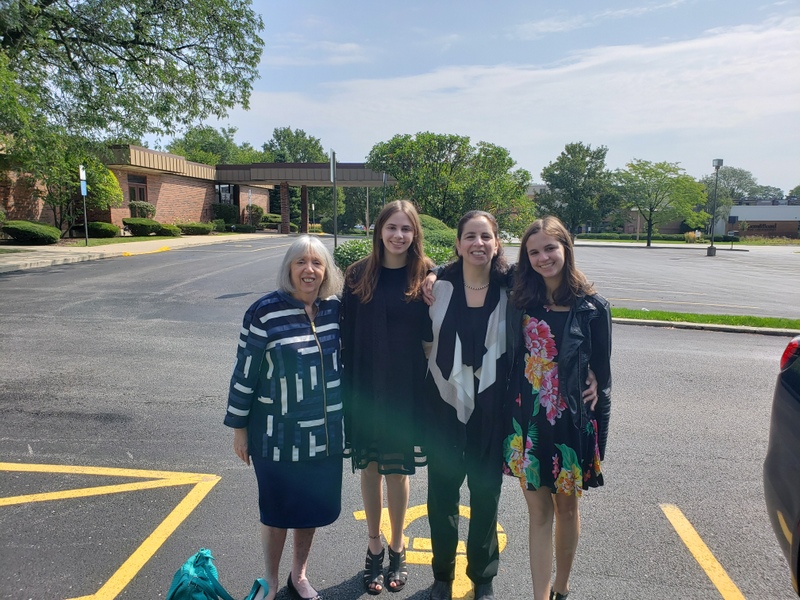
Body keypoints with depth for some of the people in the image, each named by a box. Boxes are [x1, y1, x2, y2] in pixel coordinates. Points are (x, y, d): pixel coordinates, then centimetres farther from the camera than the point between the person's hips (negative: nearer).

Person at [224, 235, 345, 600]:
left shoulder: (335, 309, -2)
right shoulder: (264, 312, -14)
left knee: (312, 507, 17)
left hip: (324, 432, 4)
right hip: (278, 434, -3)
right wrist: (239, 427, -4)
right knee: (277, 510, 13)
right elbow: (245, 372, -8)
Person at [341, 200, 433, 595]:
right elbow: (347, 335, -2)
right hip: (365, 388, 1)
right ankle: (373, 548, 35)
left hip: (407, 389, -1)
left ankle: (396, 549, 35)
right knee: (370, 467, 14)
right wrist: (347, 387, -4)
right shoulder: (358, 275, -3)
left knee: (399, 469, 12)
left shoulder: (426, 276, -5)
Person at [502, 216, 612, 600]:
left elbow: (602, 376, -3)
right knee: (539, 510, 8)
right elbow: (511, 361, 8)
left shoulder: (592, 307, -7)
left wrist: (599, 435, -2)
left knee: (566, 505, 16)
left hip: (572, 422, -1)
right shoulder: (521, 301, 0)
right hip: (527, 420, 2)